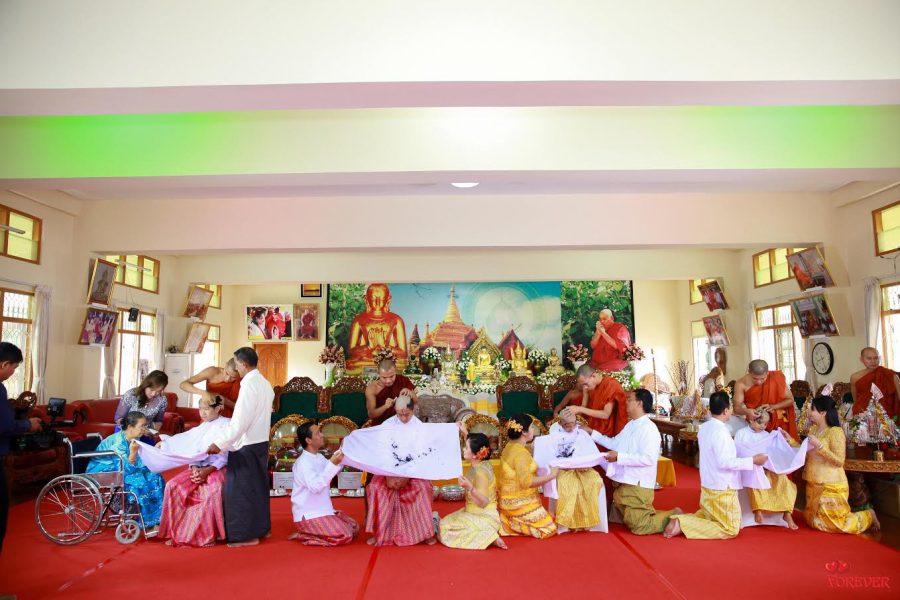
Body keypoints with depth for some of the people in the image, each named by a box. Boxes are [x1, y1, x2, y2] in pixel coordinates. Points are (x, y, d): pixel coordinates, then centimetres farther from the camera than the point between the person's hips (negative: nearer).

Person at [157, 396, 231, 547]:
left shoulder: (227, 425, -2)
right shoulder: (201, 428, 17)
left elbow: (225, 455, -9)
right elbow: (193, 450, 8)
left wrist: (208, 470, -20)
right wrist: (195, 468, -12)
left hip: (218, 468, -6)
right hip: (198, 467, 6)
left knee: (214, 491, -35)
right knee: (173, 486, -16)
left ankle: (208, 534, -22)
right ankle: (177, 532, -9)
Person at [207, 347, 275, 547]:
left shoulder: (249, 384, -19)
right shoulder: (265, 383, 7)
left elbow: (240, 422, -22)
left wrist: (220, 444, -17)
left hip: (246, 446, -9)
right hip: (261, 442, 9)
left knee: (241, 489, 1)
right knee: (258, 487, 17)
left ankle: (247, 534, 8)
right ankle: (261, 527, 26)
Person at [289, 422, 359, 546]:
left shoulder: (319, 457, 9)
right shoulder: (303, 463, -20)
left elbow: (333, 472, 22)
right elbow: (316, 486, -31)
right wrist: (332, 464, -33)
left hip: (322, 510, 10)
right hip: (308, 515, -10)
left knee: (354, 528, 9)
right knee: (345, 536, -21)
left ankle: (310, 533, 10)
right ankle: (302, 535, -7)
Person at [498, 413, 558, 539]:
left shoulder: (510, 447, 6)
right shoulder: (520, 452, -23)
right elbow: (526, 482, -28)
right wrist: (551, 475, -20)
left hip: (511, 500, 9)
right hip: (520, 503, -9)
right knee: (548, 529, -2)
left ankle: (510, 522, 9)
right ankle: (514, 525, -3)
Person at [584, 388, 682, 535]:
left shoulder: (649, 428, -18)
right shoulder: (630, 425, 11)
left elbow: (648, 458, -27)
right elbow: (615, 443, 21)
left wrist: (619, 457, -28)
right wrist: (592, 433, 18)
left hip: (637, 485, -10)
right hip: (623, 483, 10)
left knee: (638, 526, -8)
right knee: (620, 518, 22)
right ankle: (670, 516, 26)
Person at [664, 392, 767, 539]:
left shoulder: (704, 428, 5)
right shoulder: (721, 431, -22)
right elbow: (724, 462, -25)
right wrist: (752, 460, -18)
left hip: (708, 486, 9)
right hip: (722, 489, -8)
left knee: (707, 517, 27)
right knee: (729, 530, 2)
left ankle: (680, 519, 5)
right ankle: (682, 524, -10)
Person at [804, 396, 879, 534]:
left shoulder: (835, 431, -16)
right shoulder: (813, 430, 7)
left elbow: (839, 461, -19)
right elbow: (806, 455, 10)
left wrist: (819, 446, -26)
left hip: (831, 486, -8)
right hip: (814, 485, 8)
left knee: (835, 523, 2)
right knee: (815, 521, 14)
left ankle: (868, 516, 25)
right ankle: (845, 514, 33)